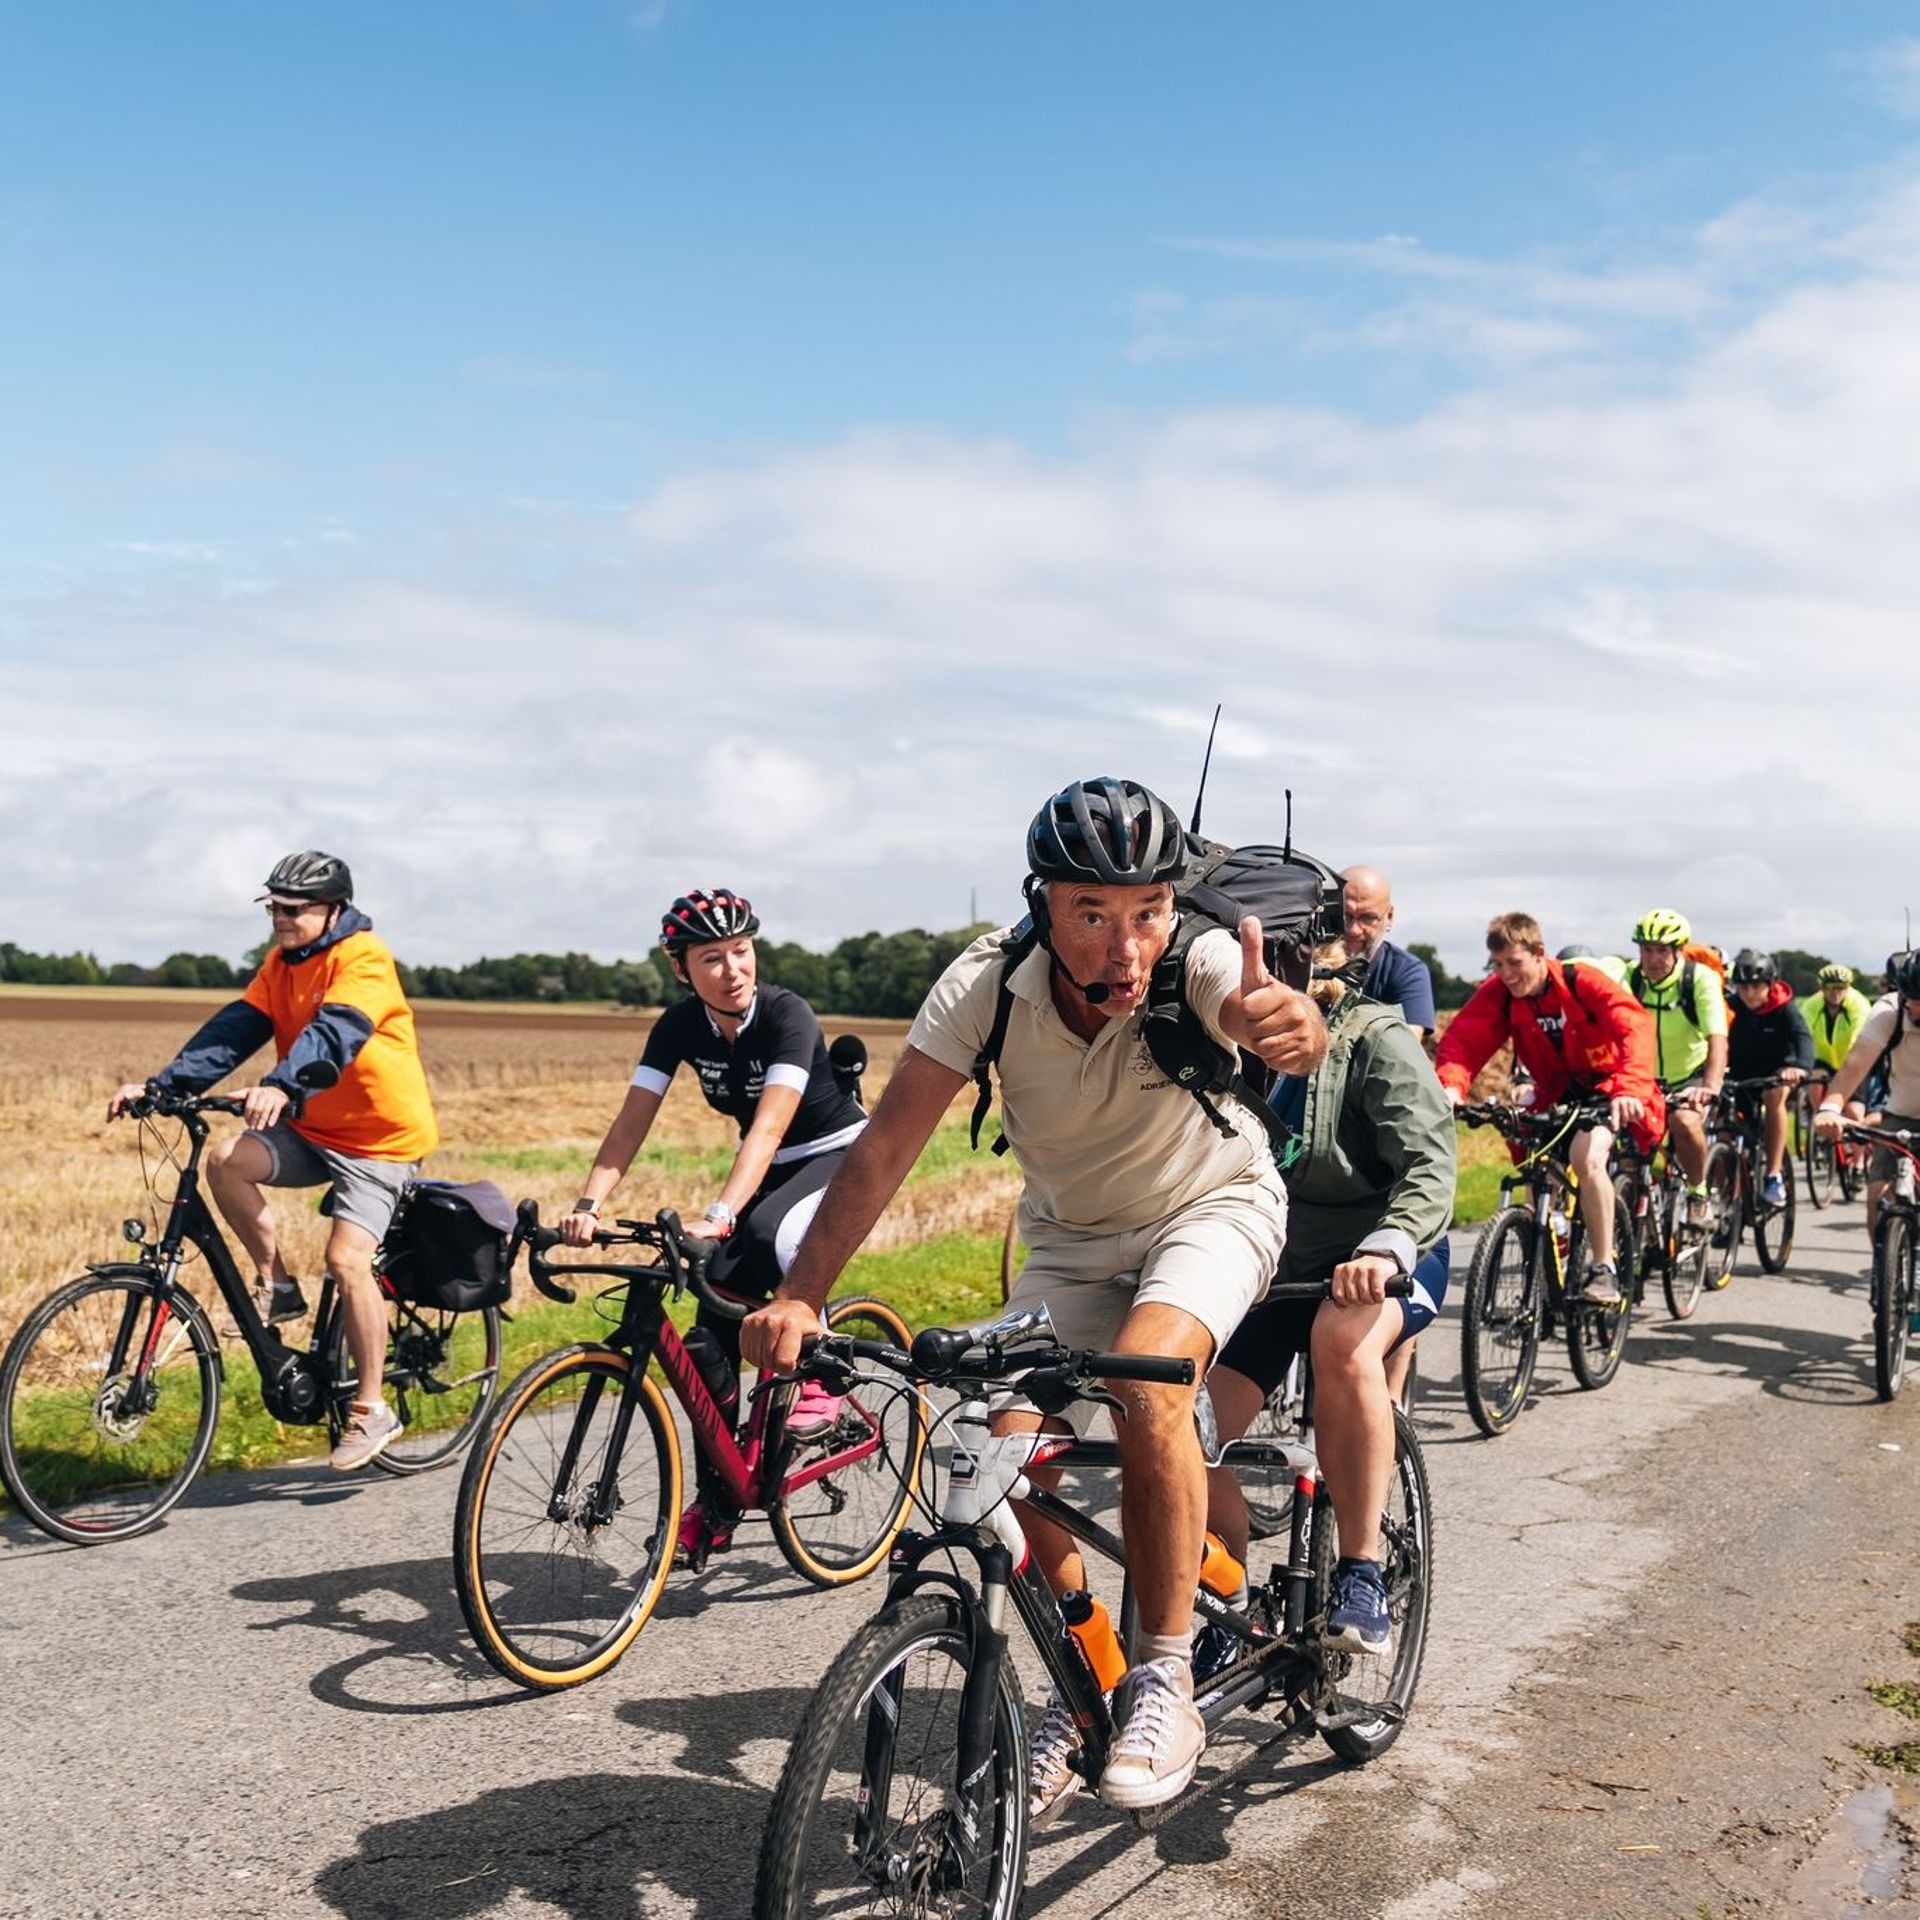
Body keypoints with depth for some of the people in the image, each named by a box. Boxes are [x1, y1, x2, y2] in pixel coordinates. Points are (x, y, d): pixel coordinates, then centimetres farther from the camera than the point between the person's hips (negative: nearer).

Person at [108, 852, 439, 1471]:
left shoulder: (363, 957, -17)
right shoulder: (283, 961, 6)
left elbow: (334, 1033, -34)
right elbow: (237, 1026, -4)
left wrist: (282, 1087, -52)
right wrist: (162, 1084, -17)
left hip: (381, 1136, -7)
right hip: (312, 1128, 7)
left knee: (347, 1258, -19)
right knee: (226, 1159, -20)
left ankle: (373, 1409, -4)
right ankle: (277, 1286, -1)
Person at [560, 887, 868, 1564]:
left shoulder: (787, 1014, -27)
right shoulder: (681, 1025, -11)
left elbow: (769, 1126, -39)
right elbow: (631, 1122, -17)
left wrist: (719, 1215, -52)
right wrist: (588, 1204, -33)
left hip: (837, 1156, -5)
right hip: (768, 1169, 5)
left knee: (772, 1232, -38)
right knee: (712, 1333, -6)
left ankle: (817, 1382, -14)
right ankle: (714, 1505, 8)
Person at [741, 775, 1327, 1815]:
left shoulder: (1198, 963, -31)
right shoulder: (987, 985, -26)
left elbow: (1279, 1022, -52)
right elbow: (885, 1144, -30)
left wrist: (1289, 1025, -77)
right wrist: (799, 1295, -40)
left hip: (1211, 1206, -3)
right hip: (1070, 1234, 3)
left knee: (1146, 1381, -32)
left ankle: (1166, 1682, -15)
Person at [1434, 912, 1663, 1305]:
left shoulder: (1582, 981, -23)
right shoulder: (1497, 993, -12)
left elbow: (1635, 1027, -36)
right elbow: (1462, 1039, -23)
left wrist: (1629, 1089, -53)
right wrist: (1450, 1086, -45)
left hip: (1603, 1085, -5)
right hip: (1555, 1092, 5)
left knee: (1586, 1155, -29)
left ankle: (1603, 1269, -19)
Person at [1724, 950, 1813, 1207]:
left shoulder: (1784, 1008, -20)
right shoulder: (1732, 1007, -15)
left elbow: (1802, 1037, -35)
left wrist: (1800, 1067, -56)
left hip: (1775, 1071, -2)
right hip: (1740, 1075, 2)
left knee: (1775, 1095, -33)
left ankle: (1774, 1177, -28)